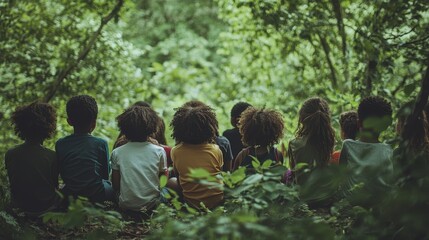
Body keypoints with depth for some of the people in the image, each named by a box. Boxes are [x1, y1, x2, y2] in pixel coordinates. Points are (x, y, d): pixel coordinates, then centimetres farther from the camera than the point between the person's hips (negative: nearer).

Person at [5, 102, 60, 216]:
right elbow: (55, 185, -8)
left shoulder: (10, 154, -15)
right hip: (46, 208, -4)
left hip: (21, 207, 4)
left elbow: (13, 183, 0)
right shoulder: (52, 156, -23)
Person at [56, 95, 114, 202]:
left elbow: (62, 174, 5)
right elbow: (106, 174, 1)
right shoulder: (101, 144, -10)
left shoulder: (60, 144, -4)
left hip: (70, 196, 3)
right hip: (97, 195, -3)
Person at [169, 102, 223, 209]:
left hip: (191, 202, 1)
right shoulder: (215, 150, -12)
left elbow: (178, 178, 6)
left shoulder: (176, 151, -9)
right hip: (216, 200, 0)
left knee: (170, 181, 26)